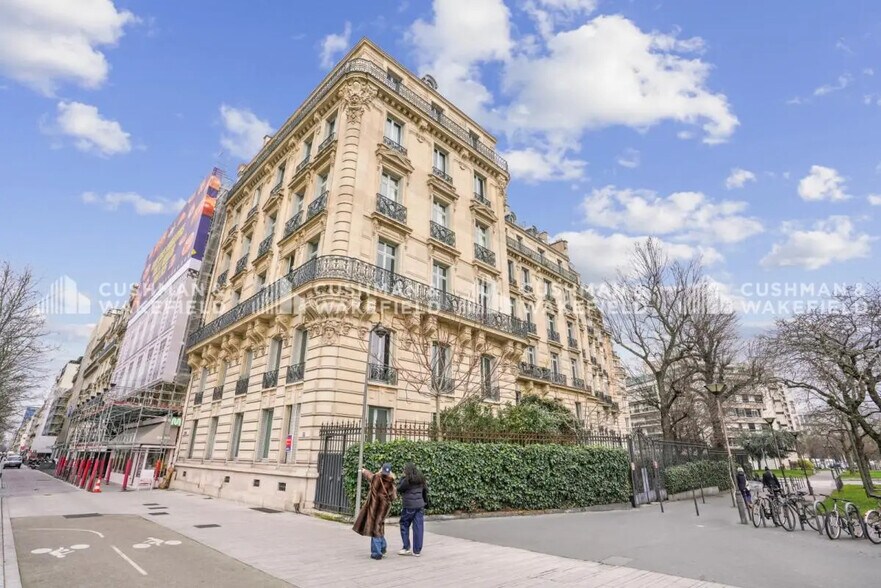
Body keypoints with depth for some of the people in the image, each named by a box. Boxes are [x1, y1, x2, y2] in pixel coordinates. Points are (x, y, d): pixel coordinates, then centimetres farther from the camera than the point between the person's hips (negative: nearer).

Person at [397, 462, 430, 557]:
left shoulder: (407, 479, -14)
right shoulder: (421, 479, 6)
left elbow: (399, 489, -6)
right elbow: (425, 490, 12)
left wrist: (402, 478, 1)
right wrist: (426, 502, 21)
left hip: (409, 506, -6)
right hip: (420, 506, 6)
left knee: (404, 525, 12)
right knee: (418, 527, 7)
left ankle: (406, 548, 10)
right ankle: (417, 551, 11)